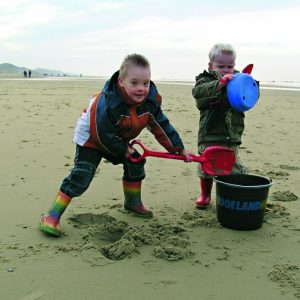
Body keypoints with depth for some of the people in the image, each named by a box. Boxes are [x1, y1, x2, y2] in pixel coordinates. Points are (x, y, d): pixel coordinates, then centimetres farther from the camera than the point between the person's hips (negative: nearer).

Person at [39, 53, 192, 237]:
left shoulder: (151, 101, -19)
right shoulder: (108, 103, -39)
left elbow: (162, 127, -7)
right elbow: (105, 134, -30)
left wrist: (179, 149, -4)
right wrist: (124, 150, -17)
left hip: (116, 141, 7)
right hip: (91, 138, -7)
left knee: (136, 163, 9)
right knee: (80, 177, -16)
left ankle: (133, 202, 32)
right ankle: (52, 216, -11)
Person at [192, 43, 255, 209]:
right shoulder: (206, 79, -2)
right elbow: (198, 92, -23)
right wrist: (219, 83, -33)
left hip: (232, 135, 3)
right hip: (210, 134, -3)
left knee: (234, 167, 9)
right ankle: (205, 195, 25)